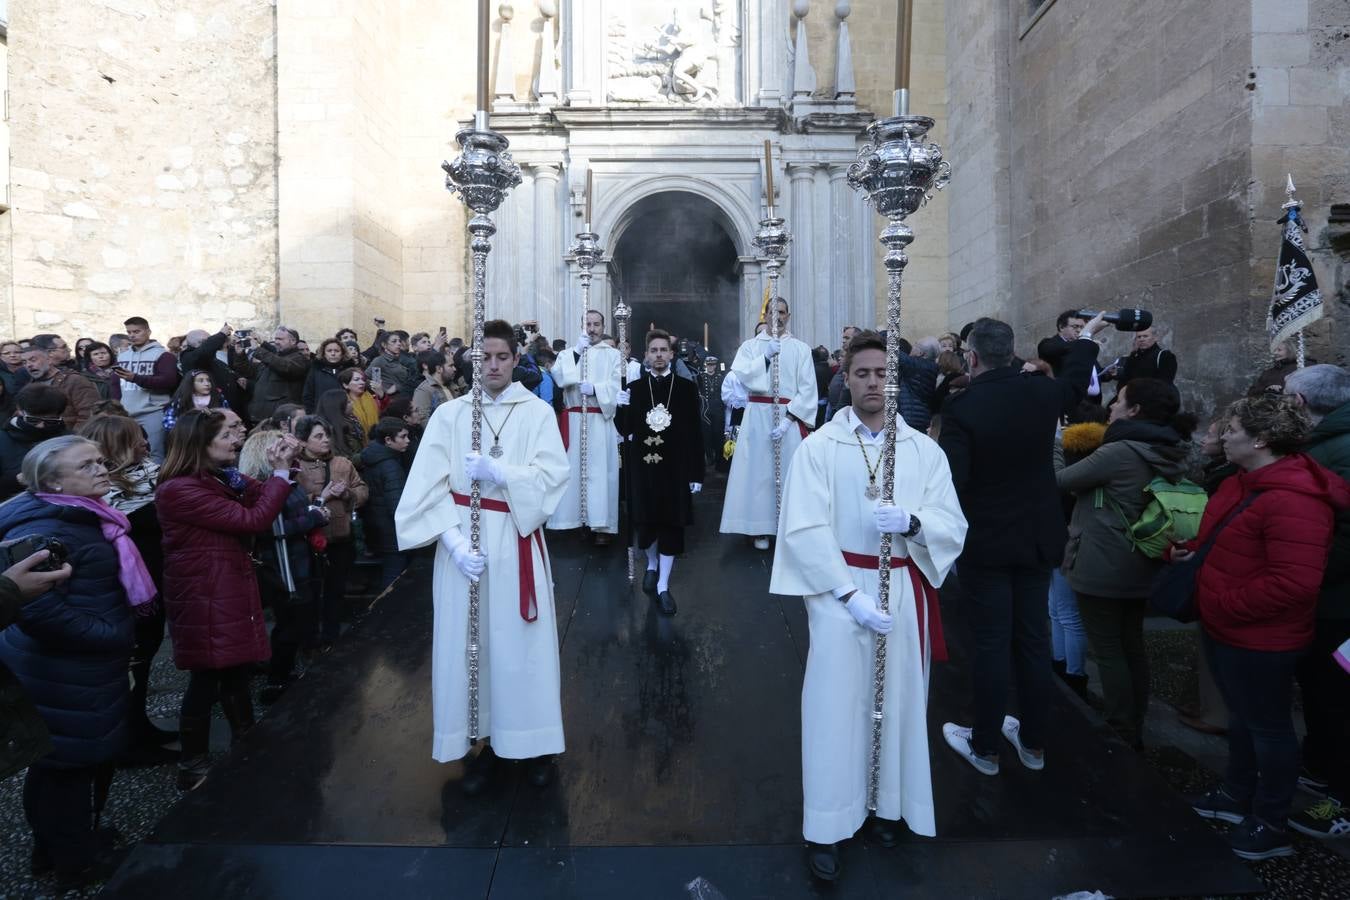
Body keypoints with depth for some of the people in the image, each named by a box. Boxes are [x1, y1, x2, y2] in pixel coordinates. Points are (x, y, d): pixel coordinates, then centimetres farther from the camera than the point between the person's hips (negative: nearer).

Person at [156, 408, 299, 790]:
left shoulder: (221, 478, 8)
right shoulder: (180, 490, -22)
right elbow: (251, 519, -25)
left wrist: (281, 466, -9)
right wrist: (281, 472, -19)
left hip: (227, 593, 9)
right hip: (204, 600, -9)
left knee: (233, 673, 19)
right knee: (207, 681, 4)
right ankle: (194, 768, 21)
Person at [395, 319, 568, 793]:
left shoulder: (538, 412, 1)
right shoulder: (449, 414, 3)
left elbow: (553, 475, -10)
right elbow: (428, 486, -4)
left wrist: (498, 473, -21)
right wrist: (454, 542, -15)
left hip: (517, 541, -1)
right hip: (462, 543, 1)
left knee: (522, 642, 5)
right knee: (467, 641, 7)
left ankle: (532, 740, 23)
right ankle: (484, 740, 24)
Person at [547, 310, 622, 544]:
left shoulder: (613, 355, 9)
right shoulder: (567, 353, 12)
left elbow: (617, 385, -1)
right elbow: (558, 378, -6)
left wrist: (595, 388, -14)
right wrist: (577, 352, -8)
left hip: (601, 421, -1)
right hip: (573, 421, 2)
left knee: (600, 471, -3)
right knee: (573, 469, 1)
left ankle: (601, 524, 0)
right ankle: (575, 519, 9)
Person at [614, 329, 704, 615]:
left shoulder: (687, 388, 0)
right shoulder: (634, 387, 3)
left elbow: (695, 434, -1)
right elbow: (624, 430, 3)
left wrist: (696, 474, -3)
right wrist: (622, 407, -15)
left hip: (675, 469, -1)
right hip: (643, 468, 1)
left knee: (671, 524, 2)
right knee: (646, 521, 11)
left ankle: (663, 586, 11)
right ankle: (652, 565, 39)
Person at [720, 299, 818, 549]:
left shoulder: (801, 349, 6)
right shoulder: (750, 346, 9)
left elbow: (808, 388, -2)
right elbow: (742, 374, -8)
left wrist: (788, 419, -12)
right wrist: (766, 356, -19)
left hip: (791, 416, 0)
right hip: (758, 416, 0)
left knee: (791, 469, -1)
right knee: (759, 470, 0)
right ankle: (761, 528, 7)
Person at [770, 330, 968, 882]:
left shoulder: (925, 450, 3)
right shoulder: (818, 447, -5)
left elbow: (954, 527, -1)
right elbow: (804, 530, -12)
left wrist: (910, 521, -22)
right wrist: (851, 594, -17)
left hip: (905, 590, 3)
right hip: (838, 589, -3)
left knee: (899, 699, 12)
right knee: (836, 703, 2)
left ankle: (887, 803, 33)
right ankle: (827, 826, 16)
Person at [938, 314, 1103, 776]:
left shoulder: (962, 408, -19)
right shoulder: (1043, 392, -3)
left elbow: (951, 483, -23)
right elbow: (1076, 382, 22)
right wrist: (1087, 336, 39)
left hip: (986, 544, -5)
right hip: (1038, 538, 5)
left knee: (991, 645, 5)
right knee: (1033, 640, 15)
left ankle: (985, 747, 19)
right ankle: (1033, 742, 30)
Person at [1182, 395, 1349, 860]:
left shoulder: (1292, 500, -27)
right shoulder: (1244, 483, 7)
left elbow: (1294, 582, -31)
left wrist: (1225, 605, -24)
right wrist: (1188, 550, 5)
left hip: (1259, 639, -10)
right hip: (1225, 629, 10)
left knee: (1268, 726, 8)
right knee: (1242, 717, 24)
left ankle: (1271, 826, 27)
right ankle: (1236, 796, 42)